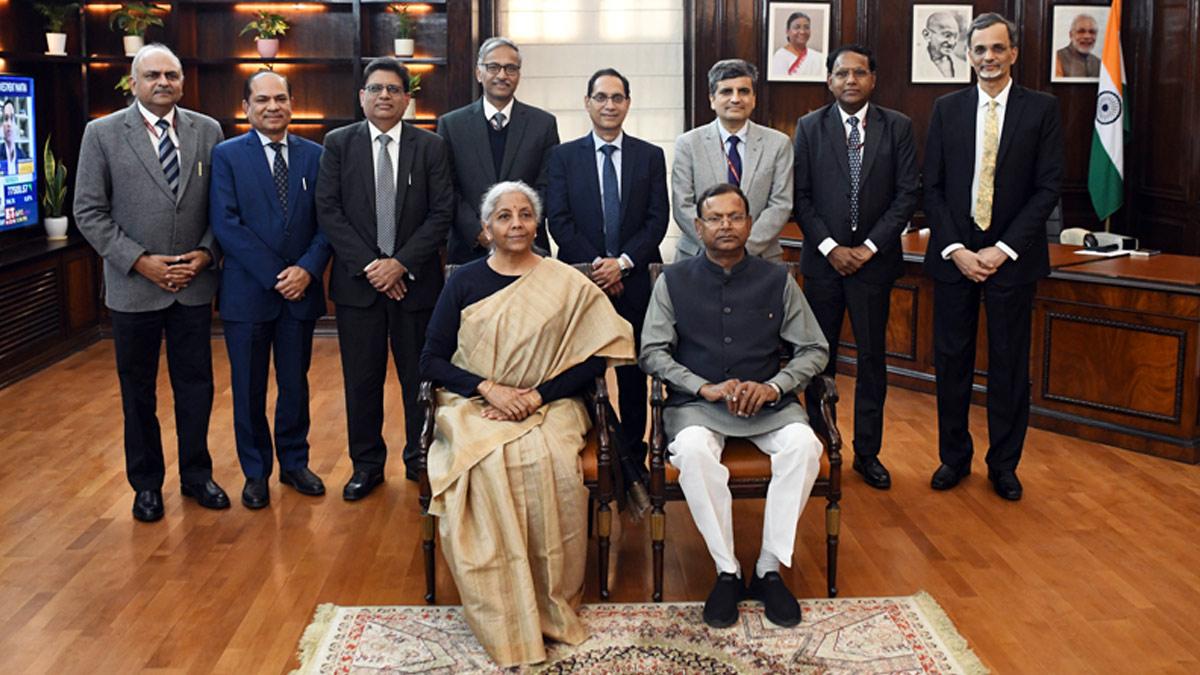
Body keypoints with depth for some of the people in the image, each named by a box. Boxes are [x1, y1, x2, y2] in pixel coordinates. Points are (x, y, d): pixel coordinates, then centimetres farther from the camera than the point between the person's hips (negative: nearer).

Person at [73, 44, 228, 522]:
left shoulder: (208, 131, 3)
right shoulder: (102, 133, -4)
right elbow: (89, 212, -6)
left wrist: (207, 253, -10)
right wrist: (140, 261, -14)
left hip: (195, 284, 2)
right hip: (133, 286, -2)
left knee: (196, 386, 10)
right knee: (138, 392, 11)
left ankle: (196, 475, 27)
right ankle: (147, 484, 26)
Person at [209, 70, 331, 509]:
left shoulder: (314, 156, 6)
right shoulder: (227, 156, -2)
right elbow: (226, 224, -11)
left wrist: (308, 268, -14)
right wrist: (274, 275, -16)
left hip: (300, 290, 2)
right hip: (247, 291, -2)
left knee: (295, 385, 12)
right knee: (249, 389, 8)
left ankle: (294, 463, 28)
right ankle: (255, 472, 22)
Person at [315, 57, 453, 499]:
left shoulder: (430, 147, 3)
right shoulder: (338, 144, 4)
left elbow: (441, 213, -3)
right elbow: (328, 211, -2)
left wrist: (401, 263, -13)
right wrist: (368, 265, -12)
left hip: (415, 280, 0)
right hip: (357, 280, 0)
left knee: (420, 377, 7)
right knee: (362, 379, 6)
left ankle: (421, 461, 22)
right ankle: (367, 464, 20)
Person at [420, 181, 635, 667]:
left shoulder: (567, 284, 4)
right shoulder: (464, 282, 7)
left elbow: (594, 360, 0)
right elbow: (431, 360, 4)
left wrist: (535, 396, -11)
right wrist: (489, 388, -11)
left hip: (548, 406, 0)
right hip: (474, 407, 1)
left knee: (549, 463, -32)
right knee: (489, 463, -31)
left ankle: (552, 601, -14)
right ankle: (505, 620, -21)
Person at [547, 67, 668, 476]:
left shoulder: (651, 156, 8)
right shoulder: (564, 156, 6)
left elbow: (657, 220, 0)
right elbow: (559, 220, -1)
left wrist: (622, 262, -12)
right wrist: (596, 265, -10)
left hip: (635, 280, 1)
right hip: (581, 279, 0)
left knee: (633, 372, 6)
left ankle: (633, 457, 15)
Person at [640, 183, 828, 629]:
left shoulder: (777, 280, 7)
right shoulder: (674, 280, 6)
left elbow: (815, 350, 7)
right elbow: (652, 352, 1)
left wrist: (773, 387, -11)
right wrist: (705, 388, -14)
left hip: (767, 402, 1)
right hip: (696, 403, -1)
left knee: (803, 444, -29)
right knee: (693, 450, -34)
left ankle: (770, 569, -17)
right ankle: (726, 572, -20)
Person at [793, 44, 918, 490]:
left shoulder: (897, 127, 2)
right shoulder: (809, 128, 2)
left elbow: (907, 194, -1)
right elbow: (800, 196, -1)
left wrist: (870, 246, -9)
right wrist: (830, 247, -10)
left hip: (874, 259, 0)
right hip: (823, 259, 0)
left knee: (872, 358, 6)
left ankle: (867, 452, 16)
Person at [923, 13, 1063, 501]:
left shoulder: (1041, 109, 0)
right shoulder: (947, 109, 5)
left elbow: (1048, 188, -4)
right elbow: (932, 187, 3)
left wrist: (1002, 250, -12)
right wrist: (955, 250, -8)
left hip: (1012, 258, -1)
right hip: (954, 255, 2)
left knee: (1009, 365, 6)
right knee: (951, 360, 7)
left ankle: (1003, 464, 20)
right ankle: (954, 457, 22)